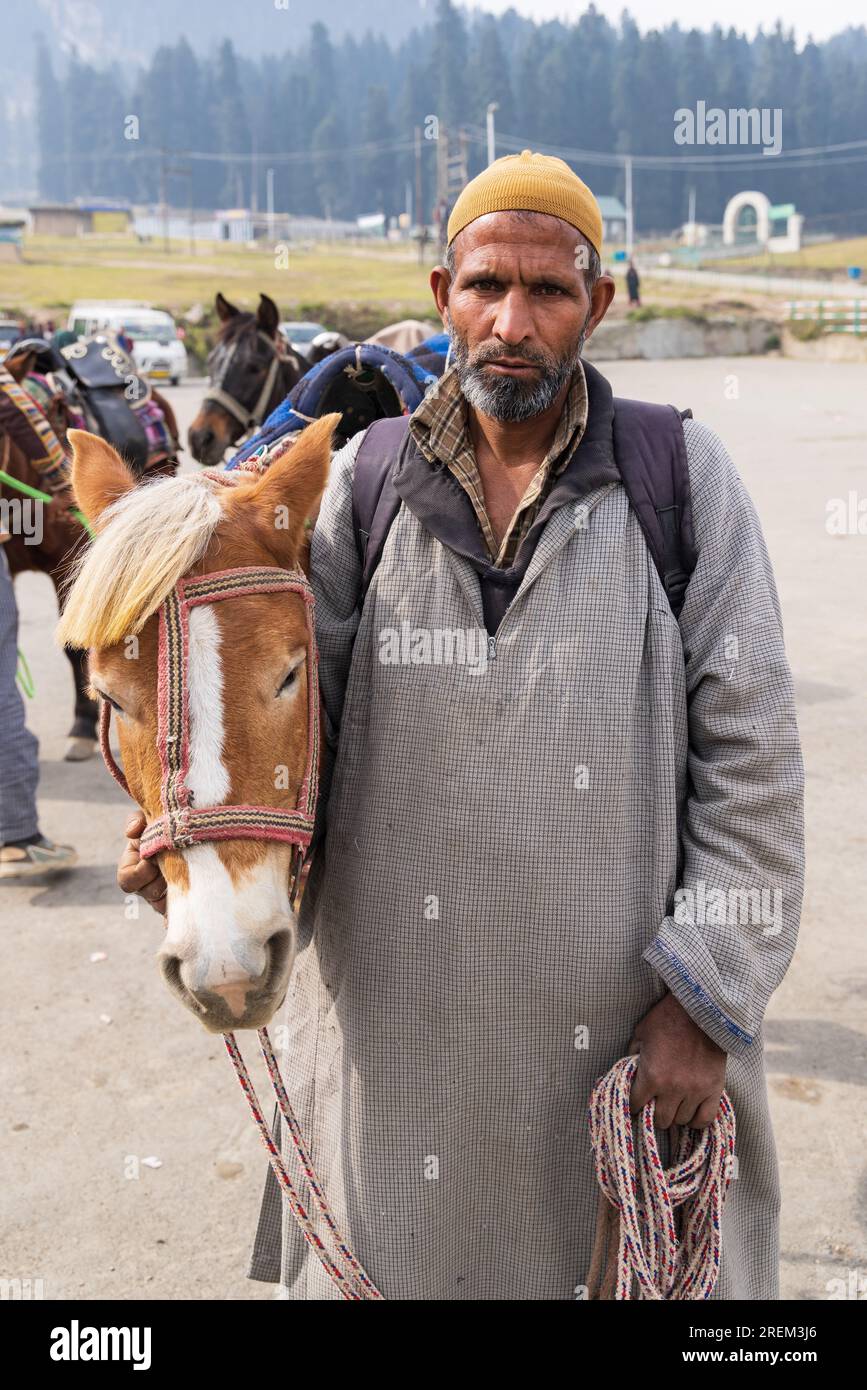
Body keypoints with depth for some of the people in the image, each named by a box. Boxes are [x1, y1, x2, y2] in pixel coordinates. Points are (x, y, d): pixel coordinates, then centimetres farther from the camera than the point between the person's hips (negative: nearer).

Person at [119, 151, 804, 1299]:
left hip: (626, 1025, -1)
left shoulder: (683, 478, -4)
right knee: (389, 1259, 18)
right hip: (392, 1023, 2)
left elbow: (750, 759, -6)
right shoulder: (365, 479, 1)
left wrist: (704, 1002, -9)